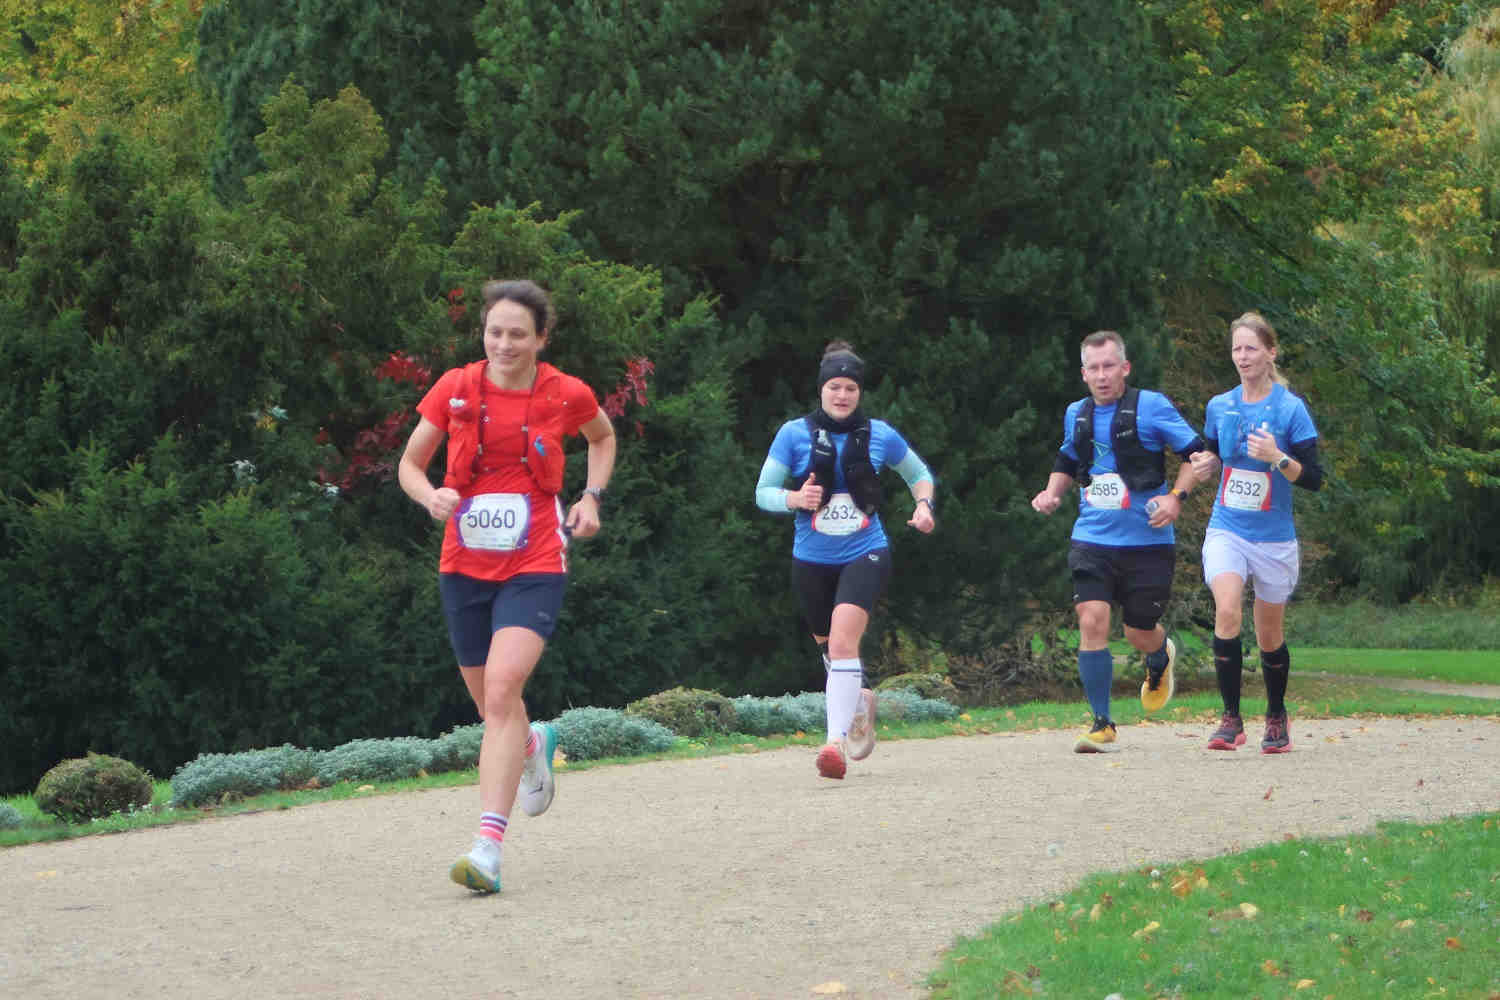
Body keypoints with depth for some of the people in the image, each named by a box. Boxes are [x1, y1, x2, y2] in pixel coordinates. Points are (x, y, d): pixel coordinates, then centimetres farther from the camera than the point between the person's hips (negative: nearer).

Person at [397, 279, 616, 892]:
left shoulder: (567, 395, -3)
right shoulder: (455, 389, -3)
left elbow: (603, 438, 20)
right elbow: (409, 463, 8)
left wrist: (592, 496, 4)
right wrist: (431, 496, -14)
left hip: (534, 568, -3)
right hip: (465, 566, 3)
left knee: (502, 687, -23)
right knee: (492, 706, 14)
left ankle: (488, 846, -28)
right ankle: (535, 746, 53)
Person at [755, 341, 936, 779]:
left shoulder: (879, 435, 2)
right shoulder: (794, 434, -2)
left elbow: (920, 474, 19)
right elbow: (763, 492, -1)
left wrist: (924, 503, -1)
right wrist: (794, 499, -21)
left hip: (865, 555, -2)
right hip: (812, 560, 2)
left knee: (843, 640, -23)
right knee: (831, 647, 16)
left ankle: (836, 741, -29)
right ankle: (860, 700, 49)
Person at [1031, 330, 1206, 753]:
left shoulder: (1151, 406, -6)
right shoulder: (1076, 415, 8)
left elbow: (1196, 453, -2)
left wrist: (1176, 497, -15)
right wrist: (1052, 494, 7)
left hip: (1147, 541, -3)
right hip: (1092, 539, 3)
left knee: (1139, 632, 7)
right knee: (1092, 620, -15)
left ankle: (1160, 660, 47)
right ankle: (1101, 725, -6)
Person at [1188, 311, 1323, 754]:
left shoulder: (1290, 408, -8)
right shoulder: (1219, 406, 4)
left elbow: (1313, 478, -9)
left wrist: (1277, 458, -26)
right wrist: (1206, 464, -3)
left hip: (1274, 538, -2)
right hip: (1226, 530, 2)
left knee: (1270, 635, 8)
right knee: (1227, 610, -23)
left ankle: (1277, 718, 31)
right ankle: (1231, 718, -16)